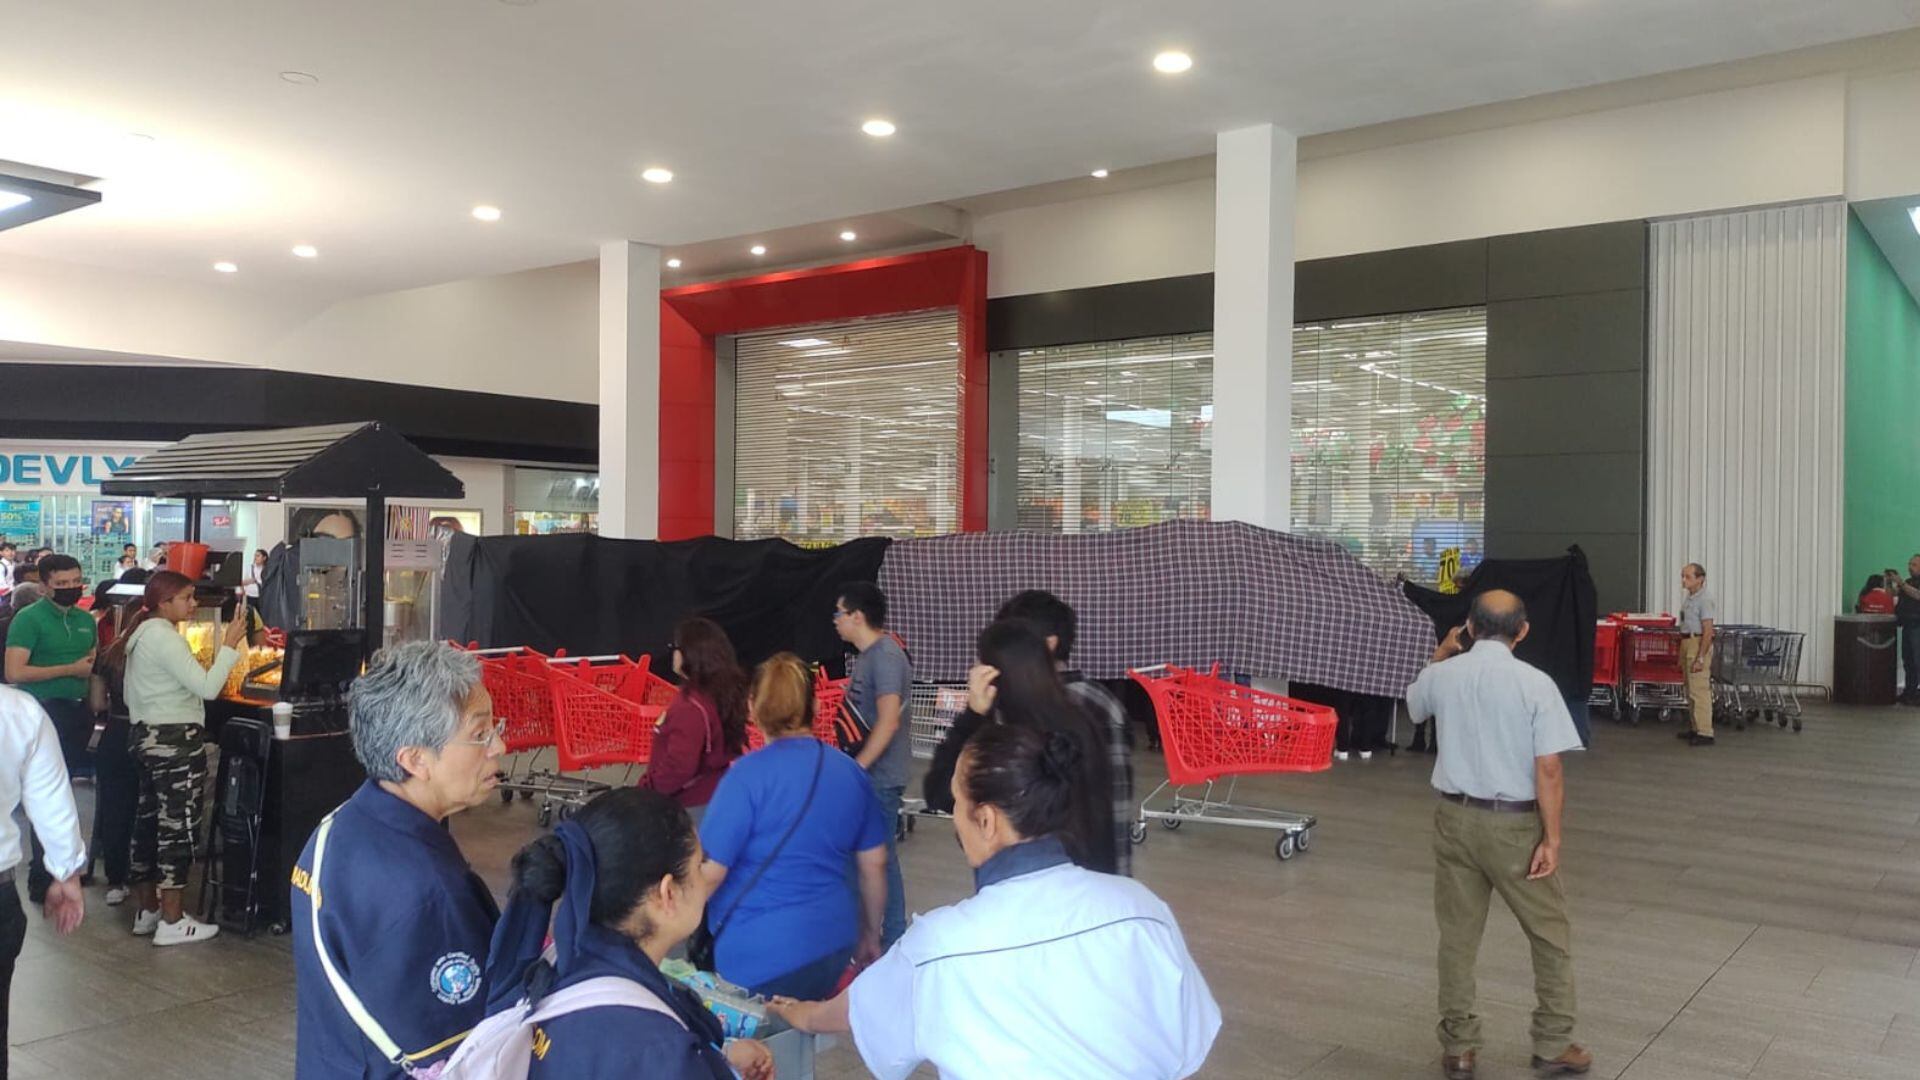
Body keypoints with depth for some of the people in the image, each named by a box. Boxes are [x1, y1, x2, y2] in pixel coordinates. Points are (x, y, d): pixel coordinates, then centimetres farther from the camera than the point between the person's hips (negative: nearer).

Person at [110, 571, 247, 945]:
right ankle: (172, 922, -2)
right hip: (176, 739, -10)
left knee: (150, 819, 14)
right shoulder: (165, 637, -17)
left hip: (148, 734, 11)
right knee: (178, 825, -5)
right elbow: (208, 687, -24)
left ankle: (147, 910, 22)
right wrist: (230, 645, -20)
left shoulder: (141, 633, 13)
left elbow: (132, 695, 20)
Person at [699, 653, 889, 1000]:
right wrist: (871, 935, 21)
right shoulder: (851, 772, 2)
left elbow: (708, 873, -13)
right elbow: (873, 865, 8)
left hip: (761, 955, -5)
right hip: (833, 944, 5)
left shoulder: (747, 776, -14)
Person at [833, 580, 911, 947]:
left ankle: (892, 941, 9)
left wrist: (856, 768, -22)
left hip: (878, 777, -10)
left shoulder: (885, 656, -18)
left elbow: (889, 721, -24)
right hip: (863, 773, 10)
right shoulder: (867, 655, 12)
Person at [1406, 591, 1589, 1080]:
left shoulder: (1442, 676, -2)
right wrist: (1551, 838, -9)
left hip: (1456, 818, 3)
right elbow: (1548, 770, -16)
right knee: (1551, 935, 16)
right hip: (1515, 825, -3)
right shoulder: (1536, 684, -13)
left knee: (1457, 936, 12)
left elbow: (1414, 705, 22)